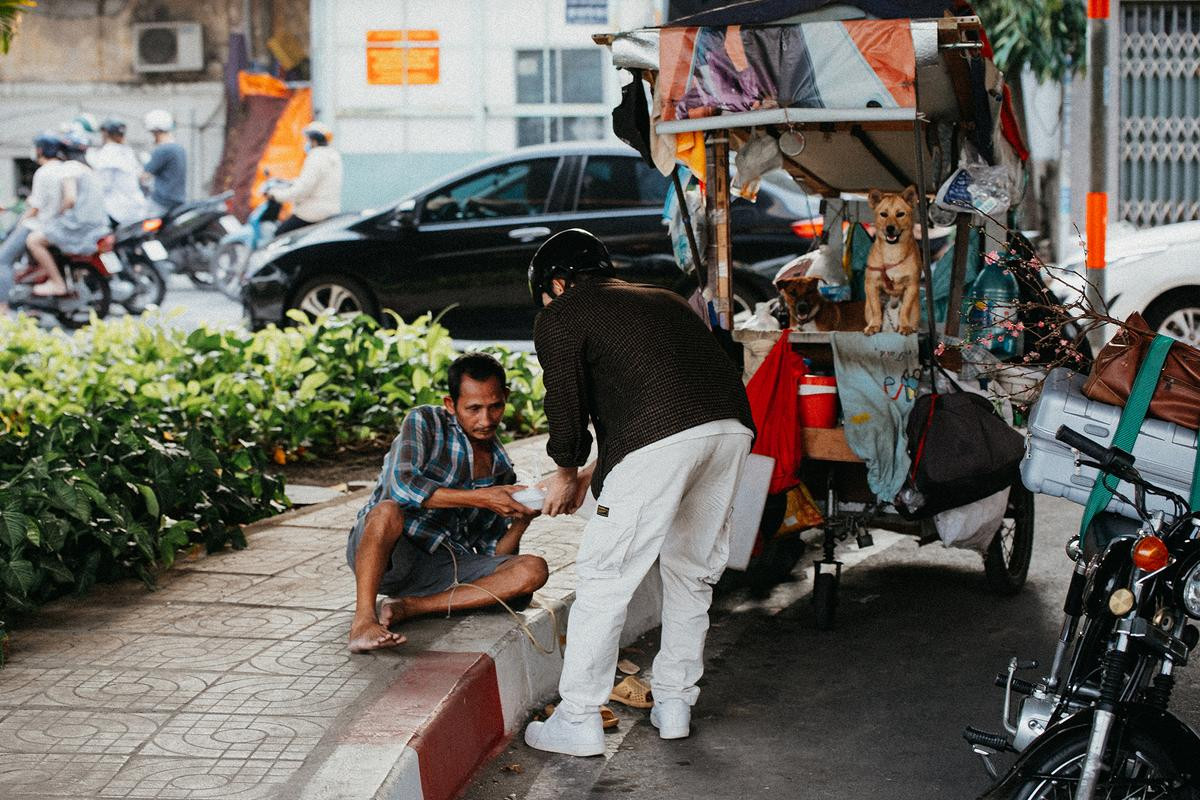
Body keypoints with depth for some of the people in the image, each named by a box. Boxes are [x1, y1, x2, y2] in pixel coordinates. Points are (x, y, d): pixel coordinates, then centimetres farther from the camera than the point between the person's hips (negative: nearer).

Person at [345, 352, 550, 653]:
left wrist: (521, 521, -9)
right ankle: (363, 621, -34)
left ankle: (407, 607, -22)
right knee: (388, 511, -38)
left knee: (534, 570, -17)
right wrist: (481, 498, -22)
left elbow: (493, 558, 12)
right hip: (382, 555, -5)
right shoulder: (426, 422, -1)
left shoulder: (503, 473, 12)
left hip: (441, 568, 5)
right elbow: (402, 484, -20)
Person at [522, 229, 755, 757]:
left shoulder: (559, 318, 13)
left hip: (661, 439, -7)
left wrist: (566, 474, 24)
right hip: (732, 425, 7)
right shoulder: (661, 299, 34)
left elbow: (566, 406, 7)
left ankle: (578, 721, 7)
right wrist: (596, 469, 39)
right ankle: (674, 704, 28)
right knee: (692, 571, 20)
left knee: (604, 577, 3)